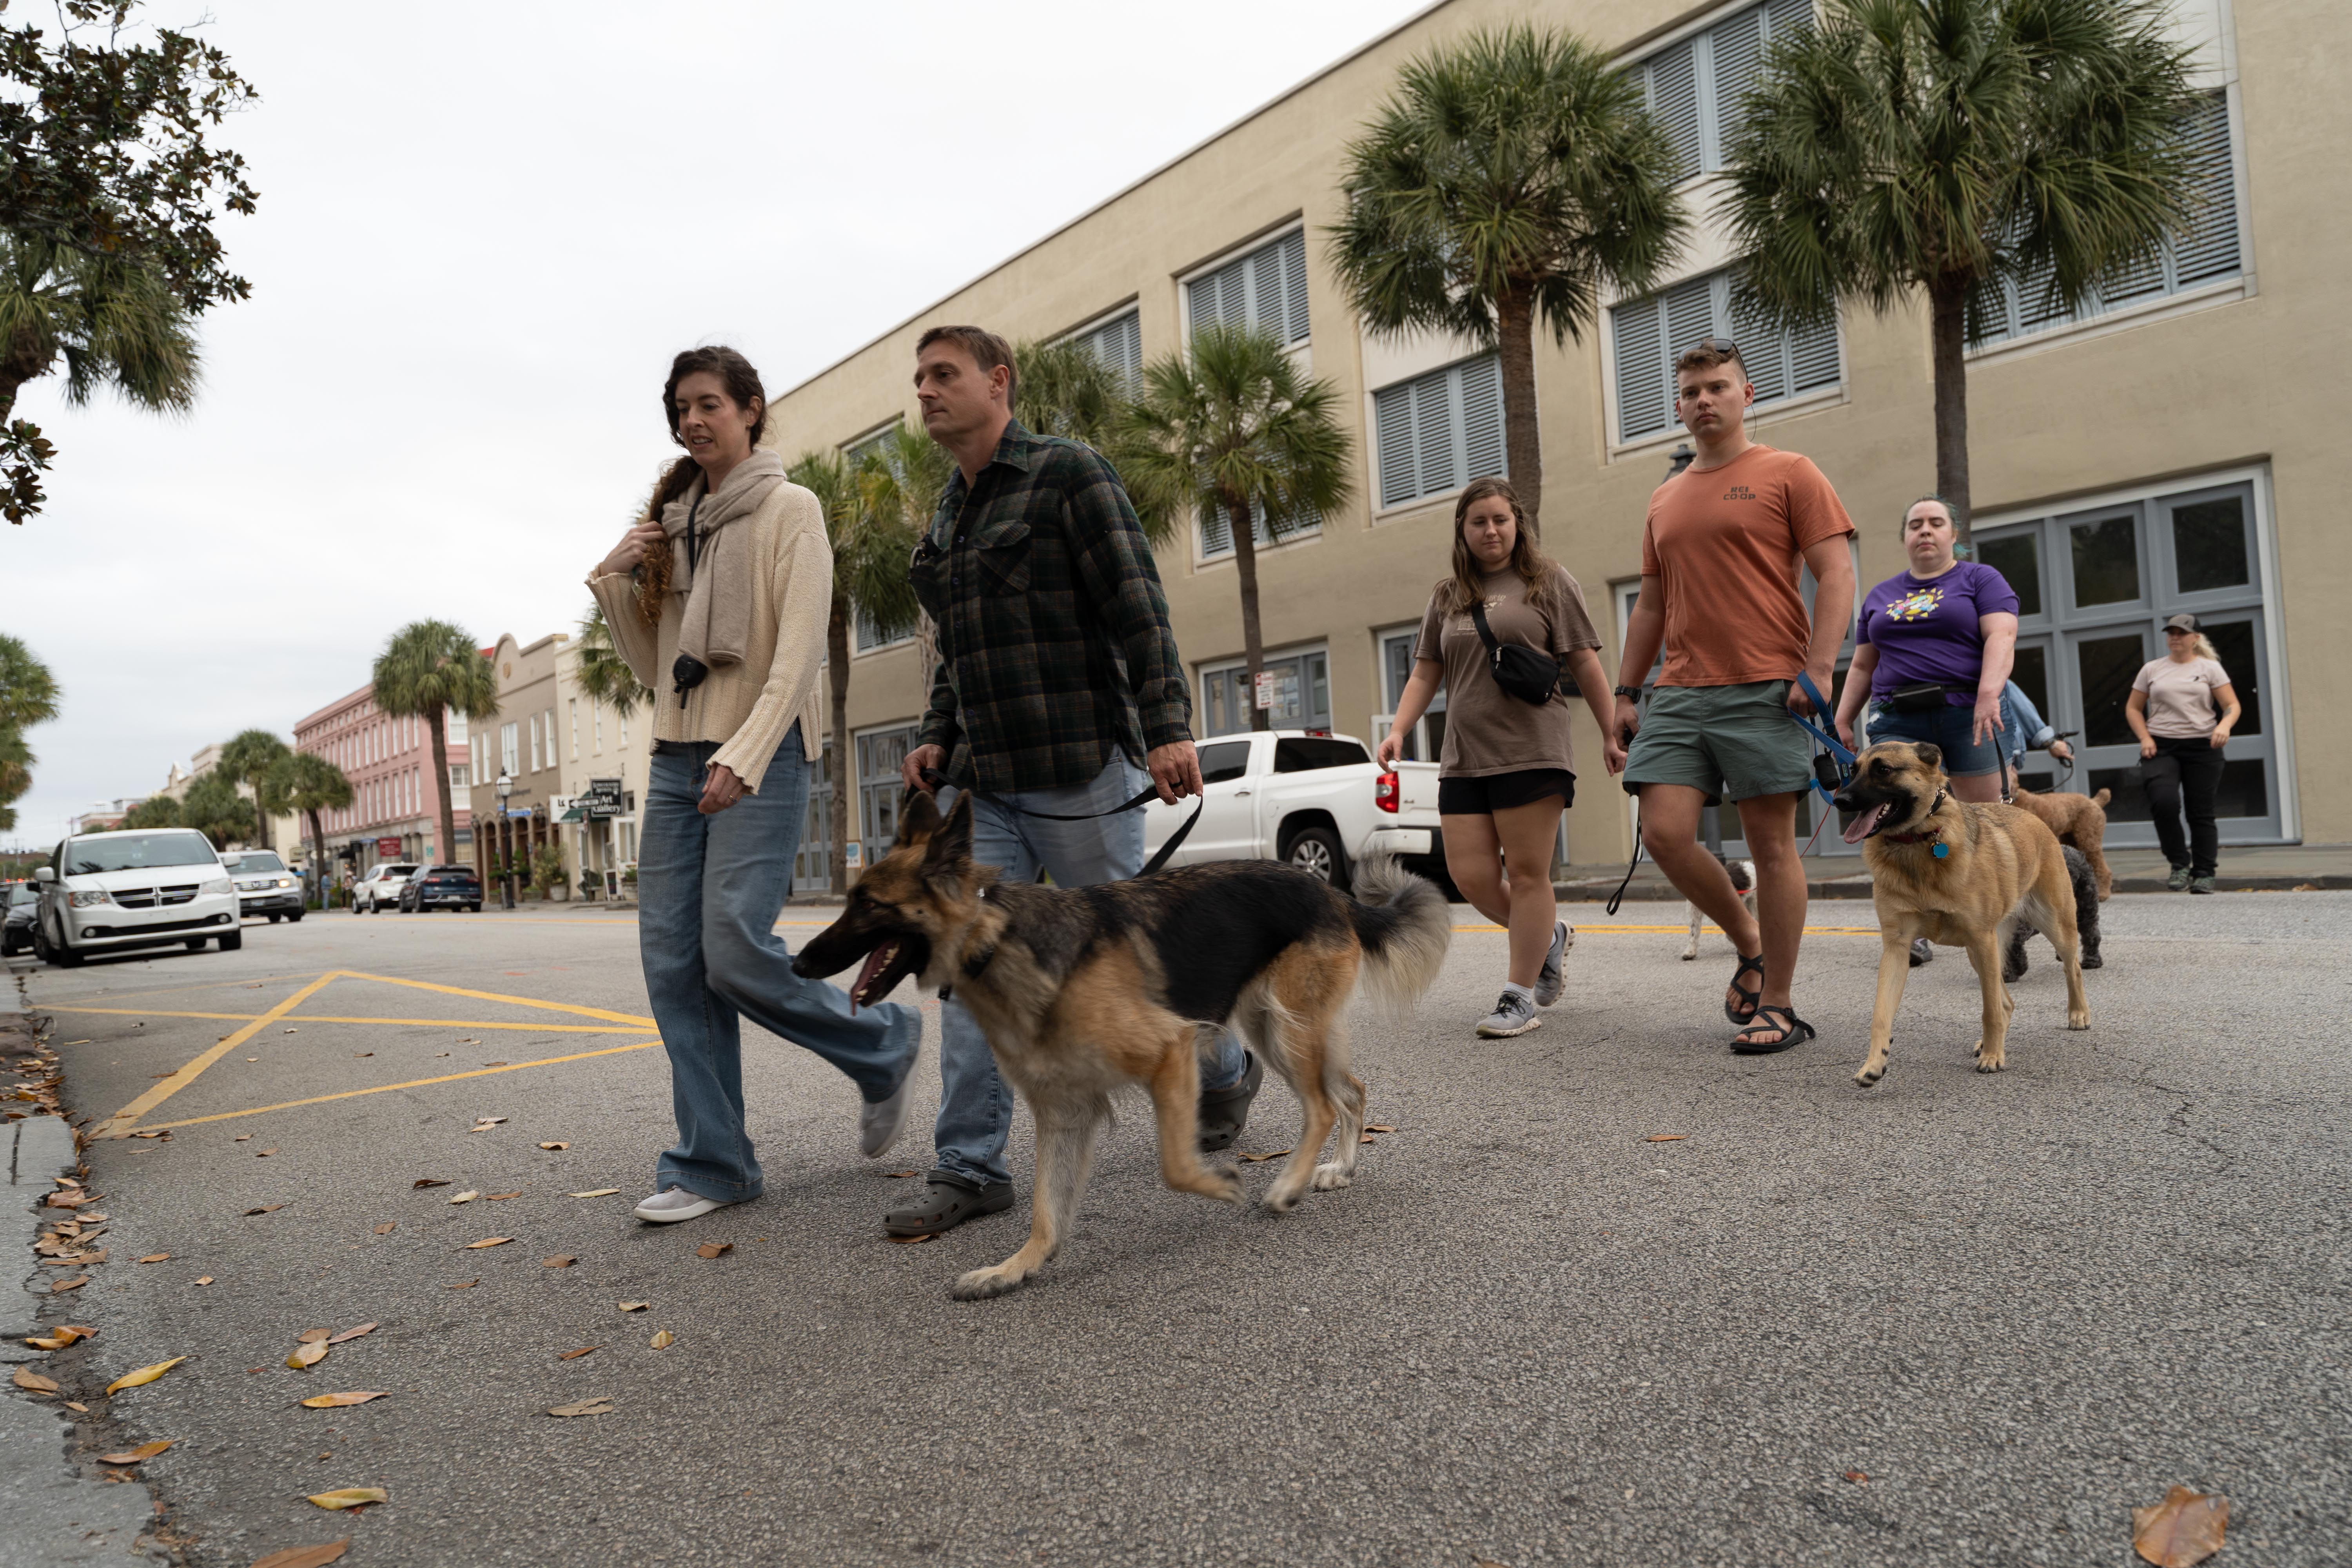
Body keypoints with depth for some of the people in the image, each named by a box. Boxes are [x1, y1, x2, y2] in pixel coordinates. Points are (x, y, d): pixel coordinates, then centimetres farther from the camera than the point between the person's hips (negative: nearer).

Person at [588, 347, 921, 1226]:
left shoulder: (789, 510, 1)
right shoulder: (673, 524, 19)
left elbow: (799, 652, -11)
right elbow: (654, 667, 20)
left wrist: (745, 755, -22)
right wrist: (618, 582, 5)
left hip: (759, 759, -6)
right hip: (677, 757, 7)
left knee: (735, 953, -16)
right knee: (672, 961, 0)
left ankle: (883, 1046, 9)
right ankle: (711, 1164, 8)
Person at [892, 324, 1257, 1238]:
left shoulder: (1067, 474, -5)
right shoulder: (949, 516, 18)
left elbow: (1137, 609, -13)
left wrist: (1167, 727, -23)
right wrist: (938, 737, 11)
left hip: (1079, 775, -7)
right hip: (985, 784, 7)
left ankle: (1227, 1069, 30)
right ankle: (969, 1170, 5)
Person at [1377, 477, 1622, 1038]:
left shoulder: (1548, 581, 6)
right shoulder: (1447, 596, 18)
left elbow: (1583, 662, 4)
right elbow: (1426, 673, 18)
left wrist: (1611, 733, 1)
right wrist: (1398, 730, 4)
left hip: (1532, 753, -4)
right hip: (1464, 758, 5)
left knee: (1527, 873, -4)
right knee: (1470, 876, -1)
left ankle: (1519, 996, 5)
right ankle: (1548, 935, 26)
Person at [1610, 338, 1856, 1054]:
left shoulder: (1788, 473, 4)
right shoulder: (1664, 500, 19)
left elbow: (1837, 574, -3)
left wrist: (1818, 669, -15)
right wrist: (1627, 691, 14)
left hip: (1764, 690, -5)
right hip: (1679, 693, 5)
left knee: (1771, 842, -1)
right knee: (1664, 832, -7)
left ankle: (1777, 1006, 9)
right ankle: (1749, 943, 18)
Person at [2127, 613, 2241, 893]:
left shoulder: (2210, 668, 8)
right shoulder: (2151, 669, 11)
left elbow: (2232, 706, 3)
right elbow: (2133, 709, 14)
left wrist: (2225, 725, -19)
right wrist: (2145, 738, -2)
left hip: (2202, 747, 0)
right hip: (2161, 747, 0)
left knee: (2201, 812, 0)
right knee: (2164, 802, -21)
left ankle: (2203, 874, 9)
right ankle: (2179, 864, -5)